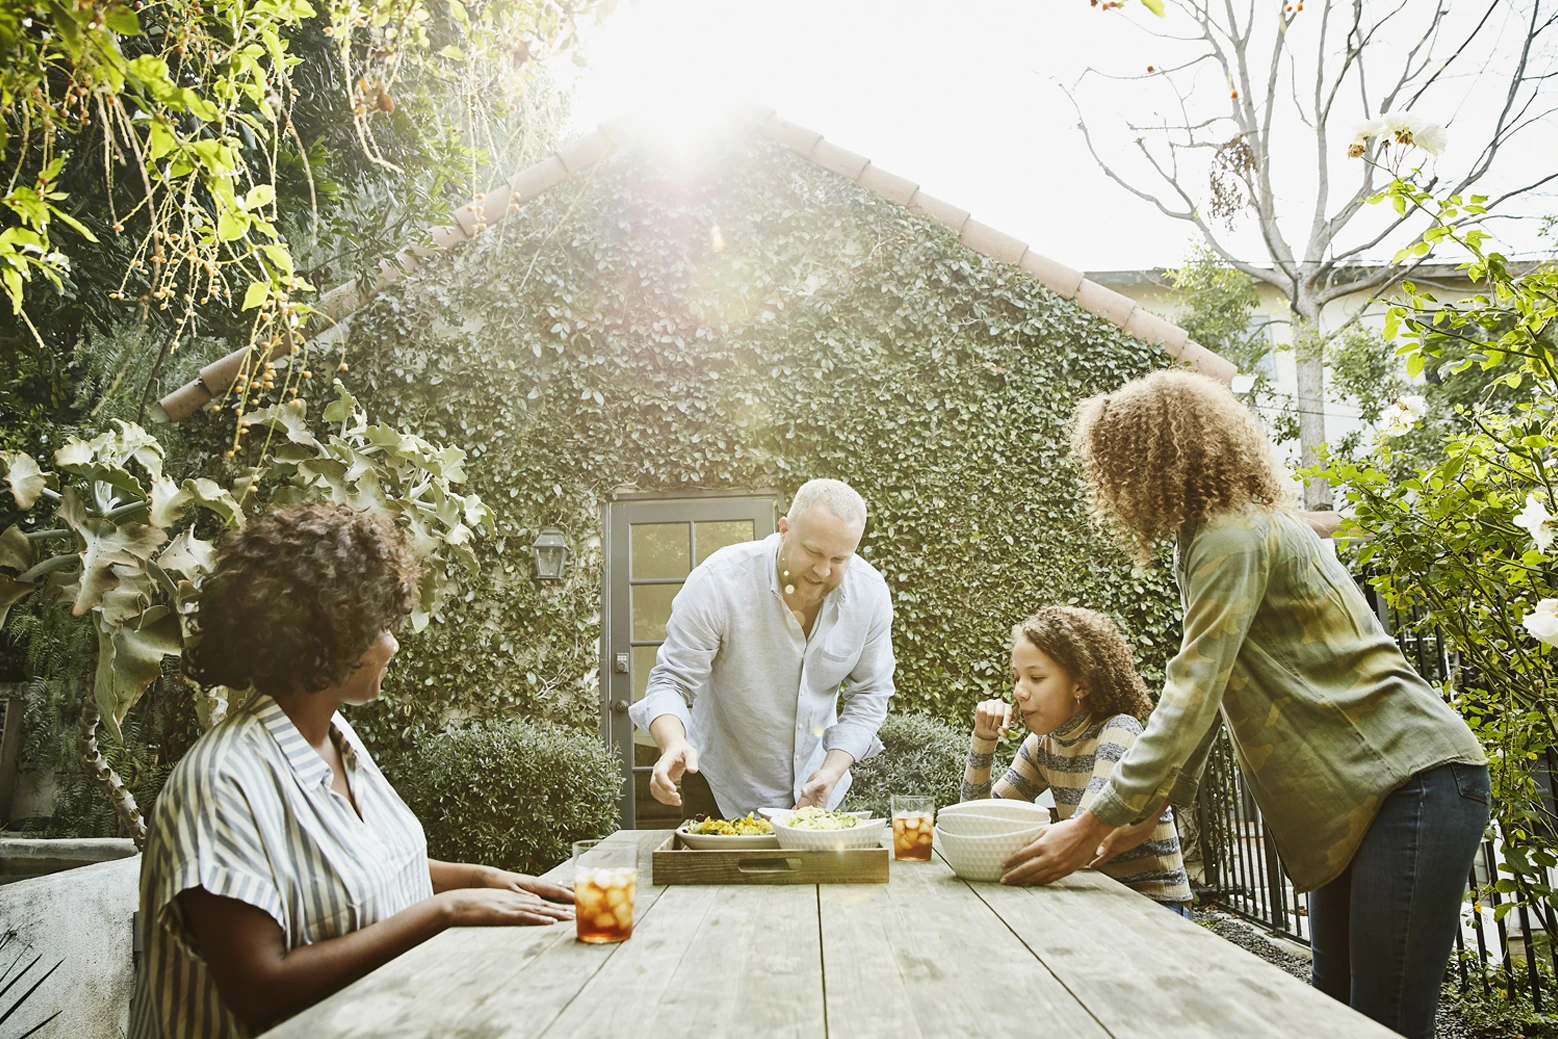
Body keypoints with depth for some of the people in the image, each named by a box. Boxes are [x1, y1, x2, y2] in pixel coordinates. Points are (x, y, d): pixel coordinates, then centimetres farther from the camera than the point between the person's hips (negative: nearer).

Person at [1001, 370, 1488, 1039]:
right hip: (1357, 797, 10)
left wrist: (1093, 824, -21)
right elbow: (1204, 700, 16)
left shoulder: (1233, 537, -18)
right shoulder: (1209, 542, 14)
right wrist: (1141, 813, 12)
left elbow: (1191, 699, -23)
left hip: (1415, 781, -10)